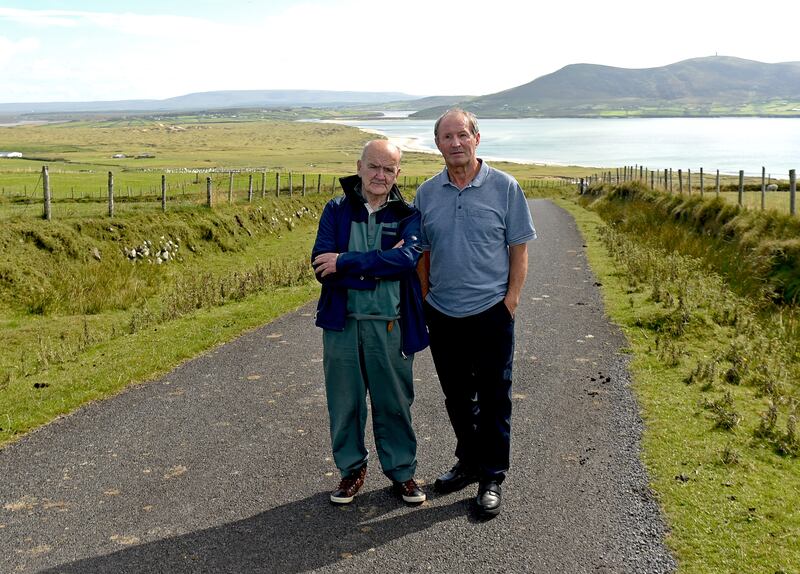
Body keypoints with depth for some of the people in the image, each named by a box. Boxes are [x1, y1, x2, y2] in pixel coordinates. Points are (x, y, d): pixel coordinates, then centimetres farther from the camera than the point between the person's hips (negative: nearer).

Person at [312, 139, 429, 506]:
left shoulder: (408, 215, 1)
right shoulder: (336, 211, 3)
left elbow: (407, 258, -19)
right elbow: (321, 264, -10)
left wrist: (345, 262, -19)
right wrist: (379, 266, -17)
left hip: (390, 324, -1)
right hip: (342, 323, 1)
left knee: (394, 402, 9)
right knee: (344, 402, 11)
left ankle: (402, 472, 27)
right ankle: (352, 470, 29)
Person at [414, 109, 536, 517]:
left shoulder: (504, 187, -5)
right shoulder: (427, 193, 4)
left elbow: (519, 249, -3)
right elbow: (422, 254, 11)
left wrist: (510, 300, -9)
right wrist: (425, 301, 6)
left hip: (490, 312, -3)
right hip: (443, 315, 4)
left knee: (493, 398, 4)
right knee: (456, 397, 16)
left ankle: (492, 477, 17)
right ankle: (469, 462, 34)